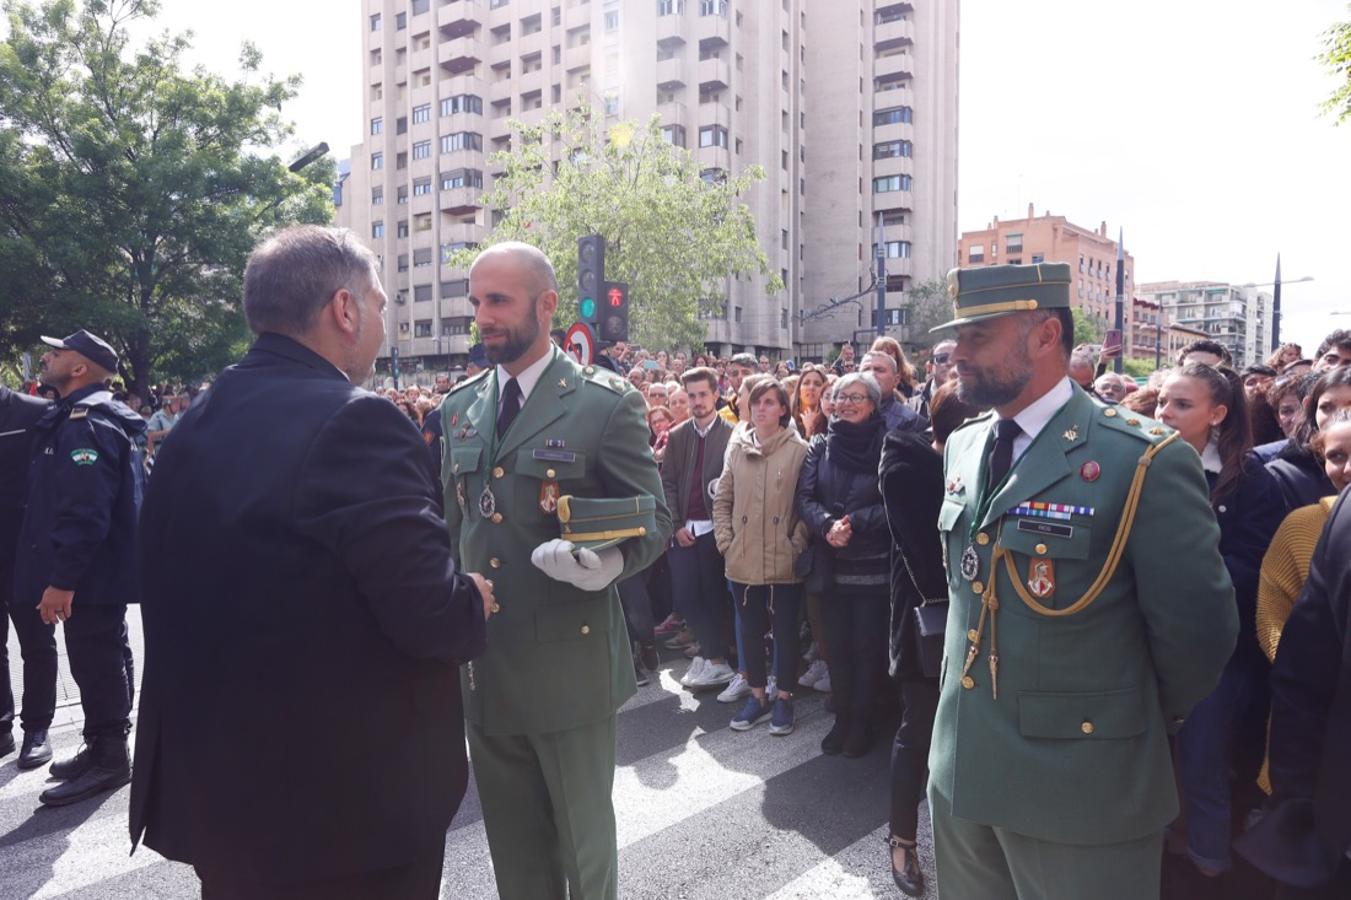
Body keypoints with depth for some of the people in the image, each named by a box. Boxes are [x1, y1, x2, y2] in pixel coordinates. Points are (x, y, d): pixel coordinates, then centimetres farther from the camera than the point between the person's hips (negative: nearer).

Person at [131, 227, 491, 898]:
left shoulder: (189, 429, 3)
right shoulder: (355, 422, -22)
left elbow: (160, 585, 11)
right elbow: (431, 615, -25)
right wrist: (475, 601, -3)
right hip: (351, 800, -7)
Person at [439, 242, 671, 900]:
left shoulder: (606, 402, -8)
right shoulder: (459, 408, 8)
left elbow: (653, 518, -7)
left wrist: (607, 563, -27)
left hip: (569, 665, -5)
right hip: (481, 665, 5)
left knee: (584, 842, 14)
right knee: (513, 846, 20)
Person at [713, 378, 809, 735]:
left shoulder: (799, 449, -6)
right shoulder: (737, 447, 4)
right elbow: (722, 499, 9)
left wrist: (797, 545, -10)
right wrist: (725, 541, 2)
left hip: (784, 562, -3)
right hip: (743, 561, 4)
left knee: (785, 632, 8)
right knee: (751, 631, 14)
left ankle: (783, 698, 25)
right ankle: (757, 695, 30)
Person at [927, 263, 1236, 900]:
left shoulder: (1146, 463, -18)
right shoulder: (961, 447, 4)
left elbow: (1196, 634, -11)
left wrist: (1145, 721, 3)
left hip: (1080, 796, -6)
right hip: (960, 771, 6)